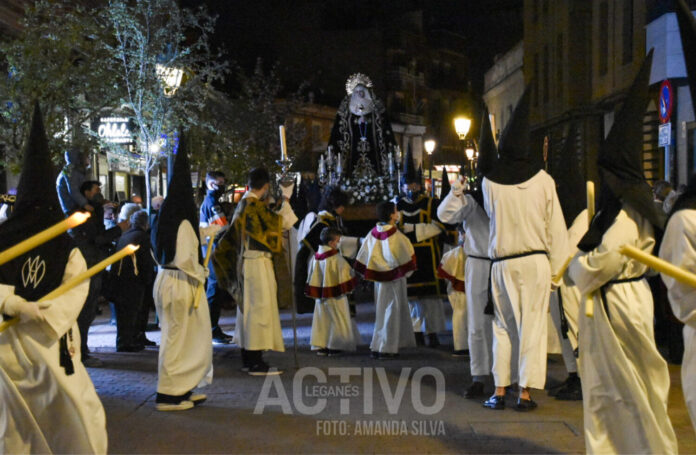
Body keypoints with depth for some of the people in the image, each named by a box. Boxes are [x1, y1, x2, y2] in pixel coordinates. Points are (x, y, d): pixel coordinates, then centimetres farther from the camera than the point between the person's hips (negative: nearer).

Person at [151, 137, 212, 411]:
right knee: (179, 338, -1)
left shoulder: (162, 222, 10)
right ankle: (169, 395, 5)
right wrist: (200, 275, -7)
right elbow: (185, 259, -23)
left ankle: (182, 391, 26)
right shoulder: (183, 224, -17)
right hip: (180, 284, -9)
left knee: (176, 337, 17)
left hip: (165, 280, 9)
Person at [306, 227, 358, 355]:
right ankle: (334, 347, 5)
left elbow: (311, 277, 8)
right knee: (336, 320, 4)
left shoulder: (315, 257, 2)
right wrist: (347, 288, 4)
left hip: (320, 295, 6)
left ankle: (320, 346, 12)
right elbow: (345, 273, -12)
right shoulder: (336, 258, -17)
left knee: (322, 319, 12)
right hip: (335, 296, -6)